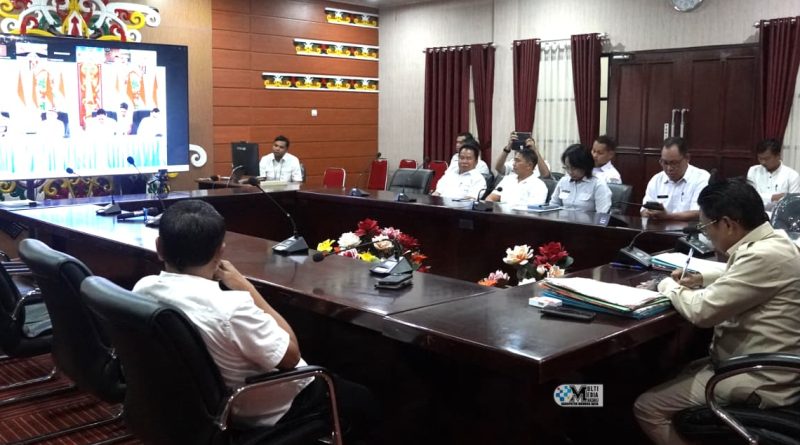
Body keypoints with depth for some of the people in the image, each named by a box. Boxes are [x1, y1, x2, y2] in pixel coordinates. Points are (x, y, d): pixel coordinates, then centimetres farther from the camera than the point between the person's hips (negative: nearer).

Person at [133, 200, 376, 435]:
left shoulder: (142, 289, -14)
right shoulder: (229, 307, -38)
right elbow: (291, 355, -23)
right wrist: (247, 289, -19)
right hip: (266, 413, -8)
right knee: (360, 399, 17)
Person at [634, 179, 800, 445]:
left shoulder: (764, 256, -26)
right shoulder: (770, 244, 5)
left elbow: (702, 311, -25)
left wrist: (669, 286, -6)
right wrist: (703, 280, 11)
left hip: (760, 382, -10)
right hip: (754, 364, 10)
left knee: (647, 408, -7)